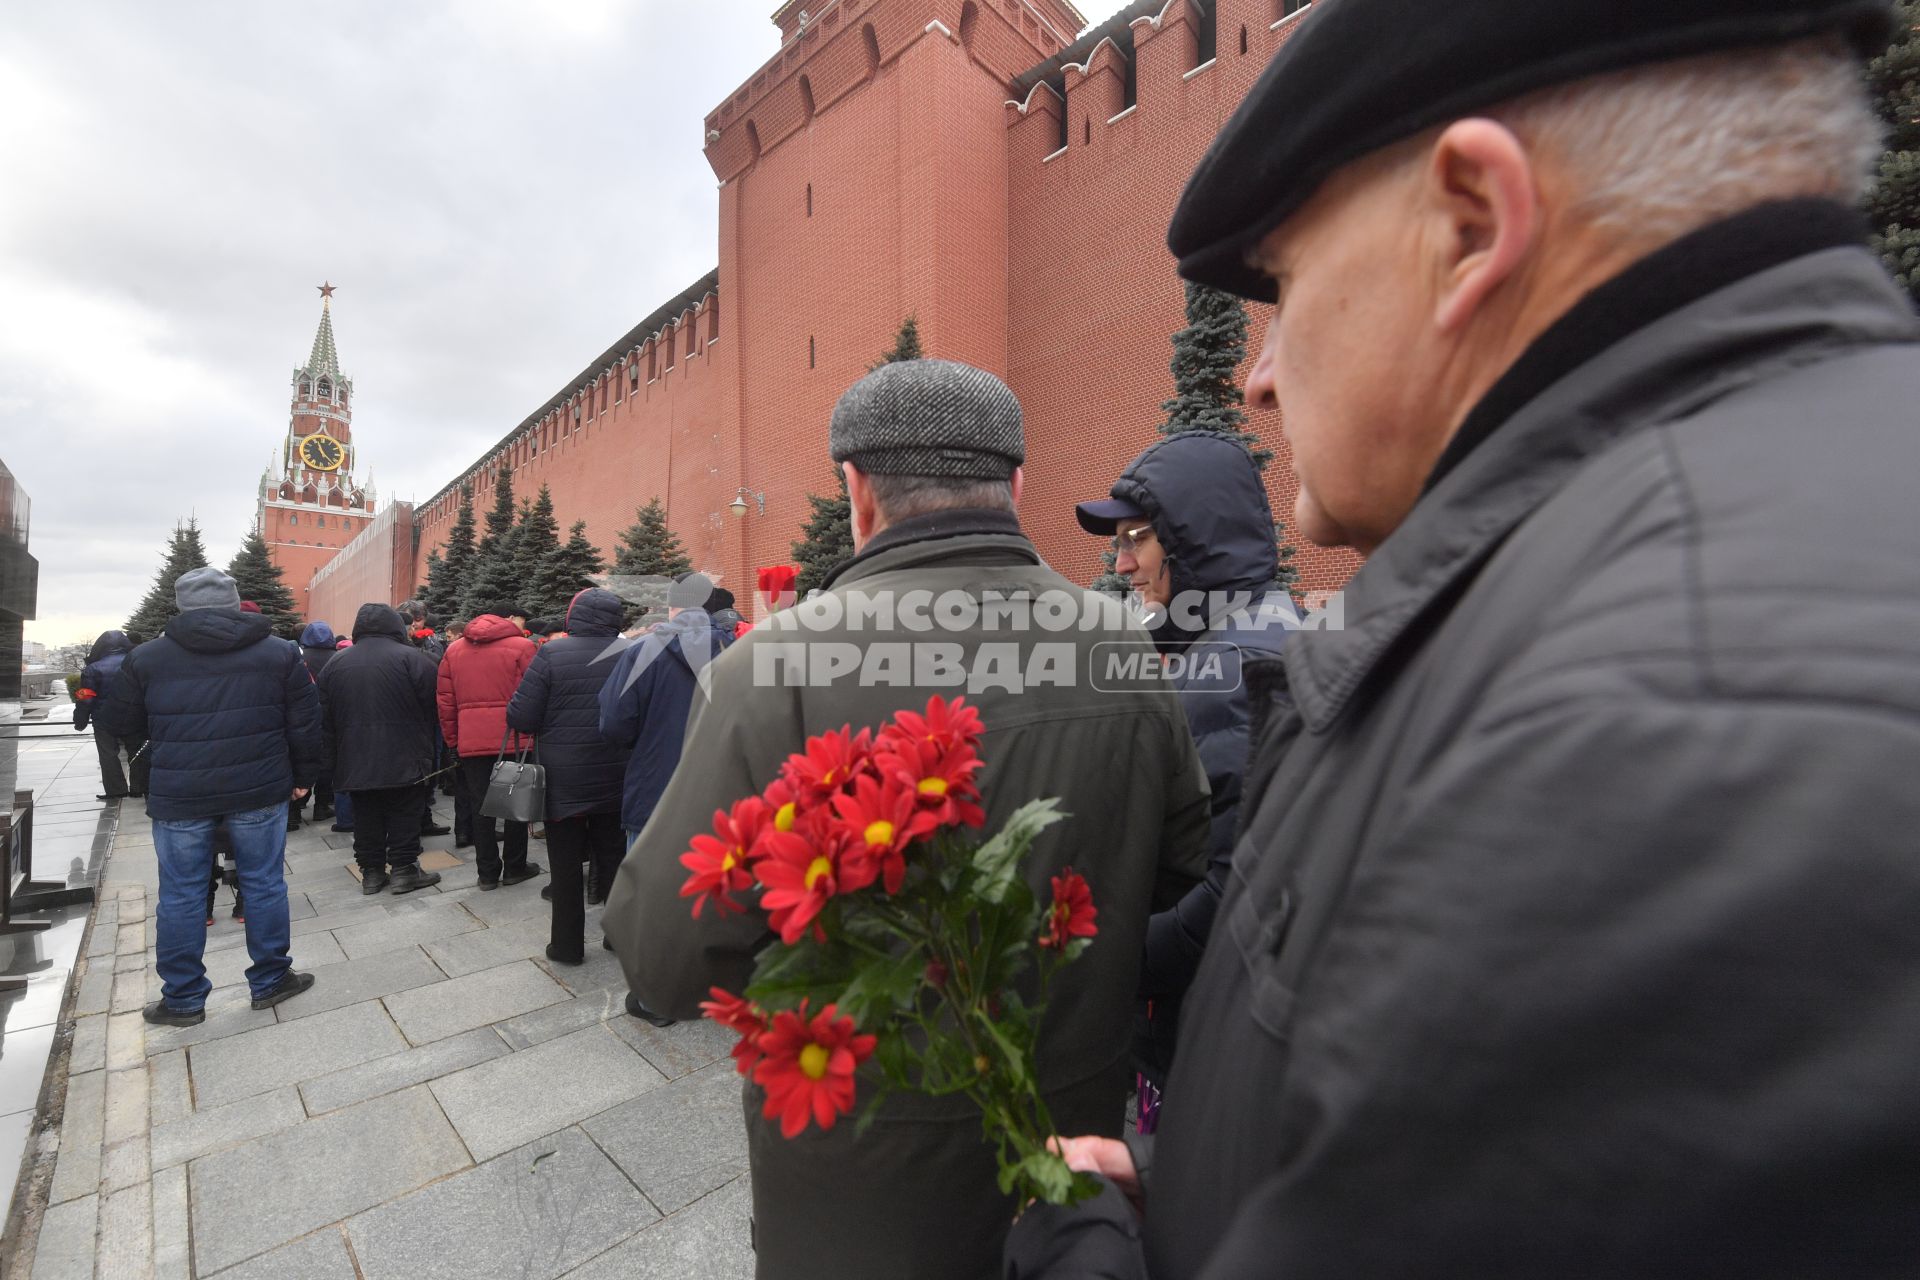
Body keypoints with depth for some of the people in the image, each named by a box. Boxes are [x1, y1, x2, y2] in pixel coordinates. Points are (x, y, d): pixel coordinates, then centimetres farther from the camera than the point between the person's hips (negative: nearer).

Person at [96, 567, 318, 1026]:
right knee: (264, 885, 11)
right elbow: (305, 723, 0)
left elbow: (121, 723, 9)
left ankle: (183, 999, 23)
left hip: (178, 796, 1)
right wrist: (303, 775, 11)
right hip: (260, 789, 0)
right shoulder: (280, 652, -2)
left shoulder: (146, 658, -1)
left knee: (180, 895, 12)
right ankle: (270, 980, 22)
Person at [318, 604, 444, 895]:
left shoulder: (335, 664, 9)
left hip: (355, 761, 4)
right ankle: (403, 869, 8)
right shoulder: (412, 658, -7)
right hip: (402, 759, -4)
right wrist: (426, 757, 4)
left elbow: (325, 720, 12)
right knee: (403, 814, 4)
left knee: (366, 816, 12)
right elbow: (428, 711, -7)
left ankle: (371, 871, 19)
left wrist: (331, 762, 16)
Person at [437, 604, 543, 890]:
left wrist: (452, 739, 15)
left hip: (471, 740, 4)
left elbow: (446, 700, 10)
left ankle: (488, 872, 16)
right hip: (513, 738, -4)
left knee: (481, 805, 10)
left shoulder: (454, 649, 11)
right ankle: (515, 868, 17)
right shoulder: (521, 646, -6)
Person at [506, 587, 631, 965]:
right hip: (616, 777, 2)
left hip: (563, 778, -2)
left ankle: (567, 945, 23)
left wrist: (551, 725, 7)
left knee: (566, 863, 12)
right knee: (614, 856, 17)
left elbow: (521, 717, -13)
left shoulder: (552, 653, -13)